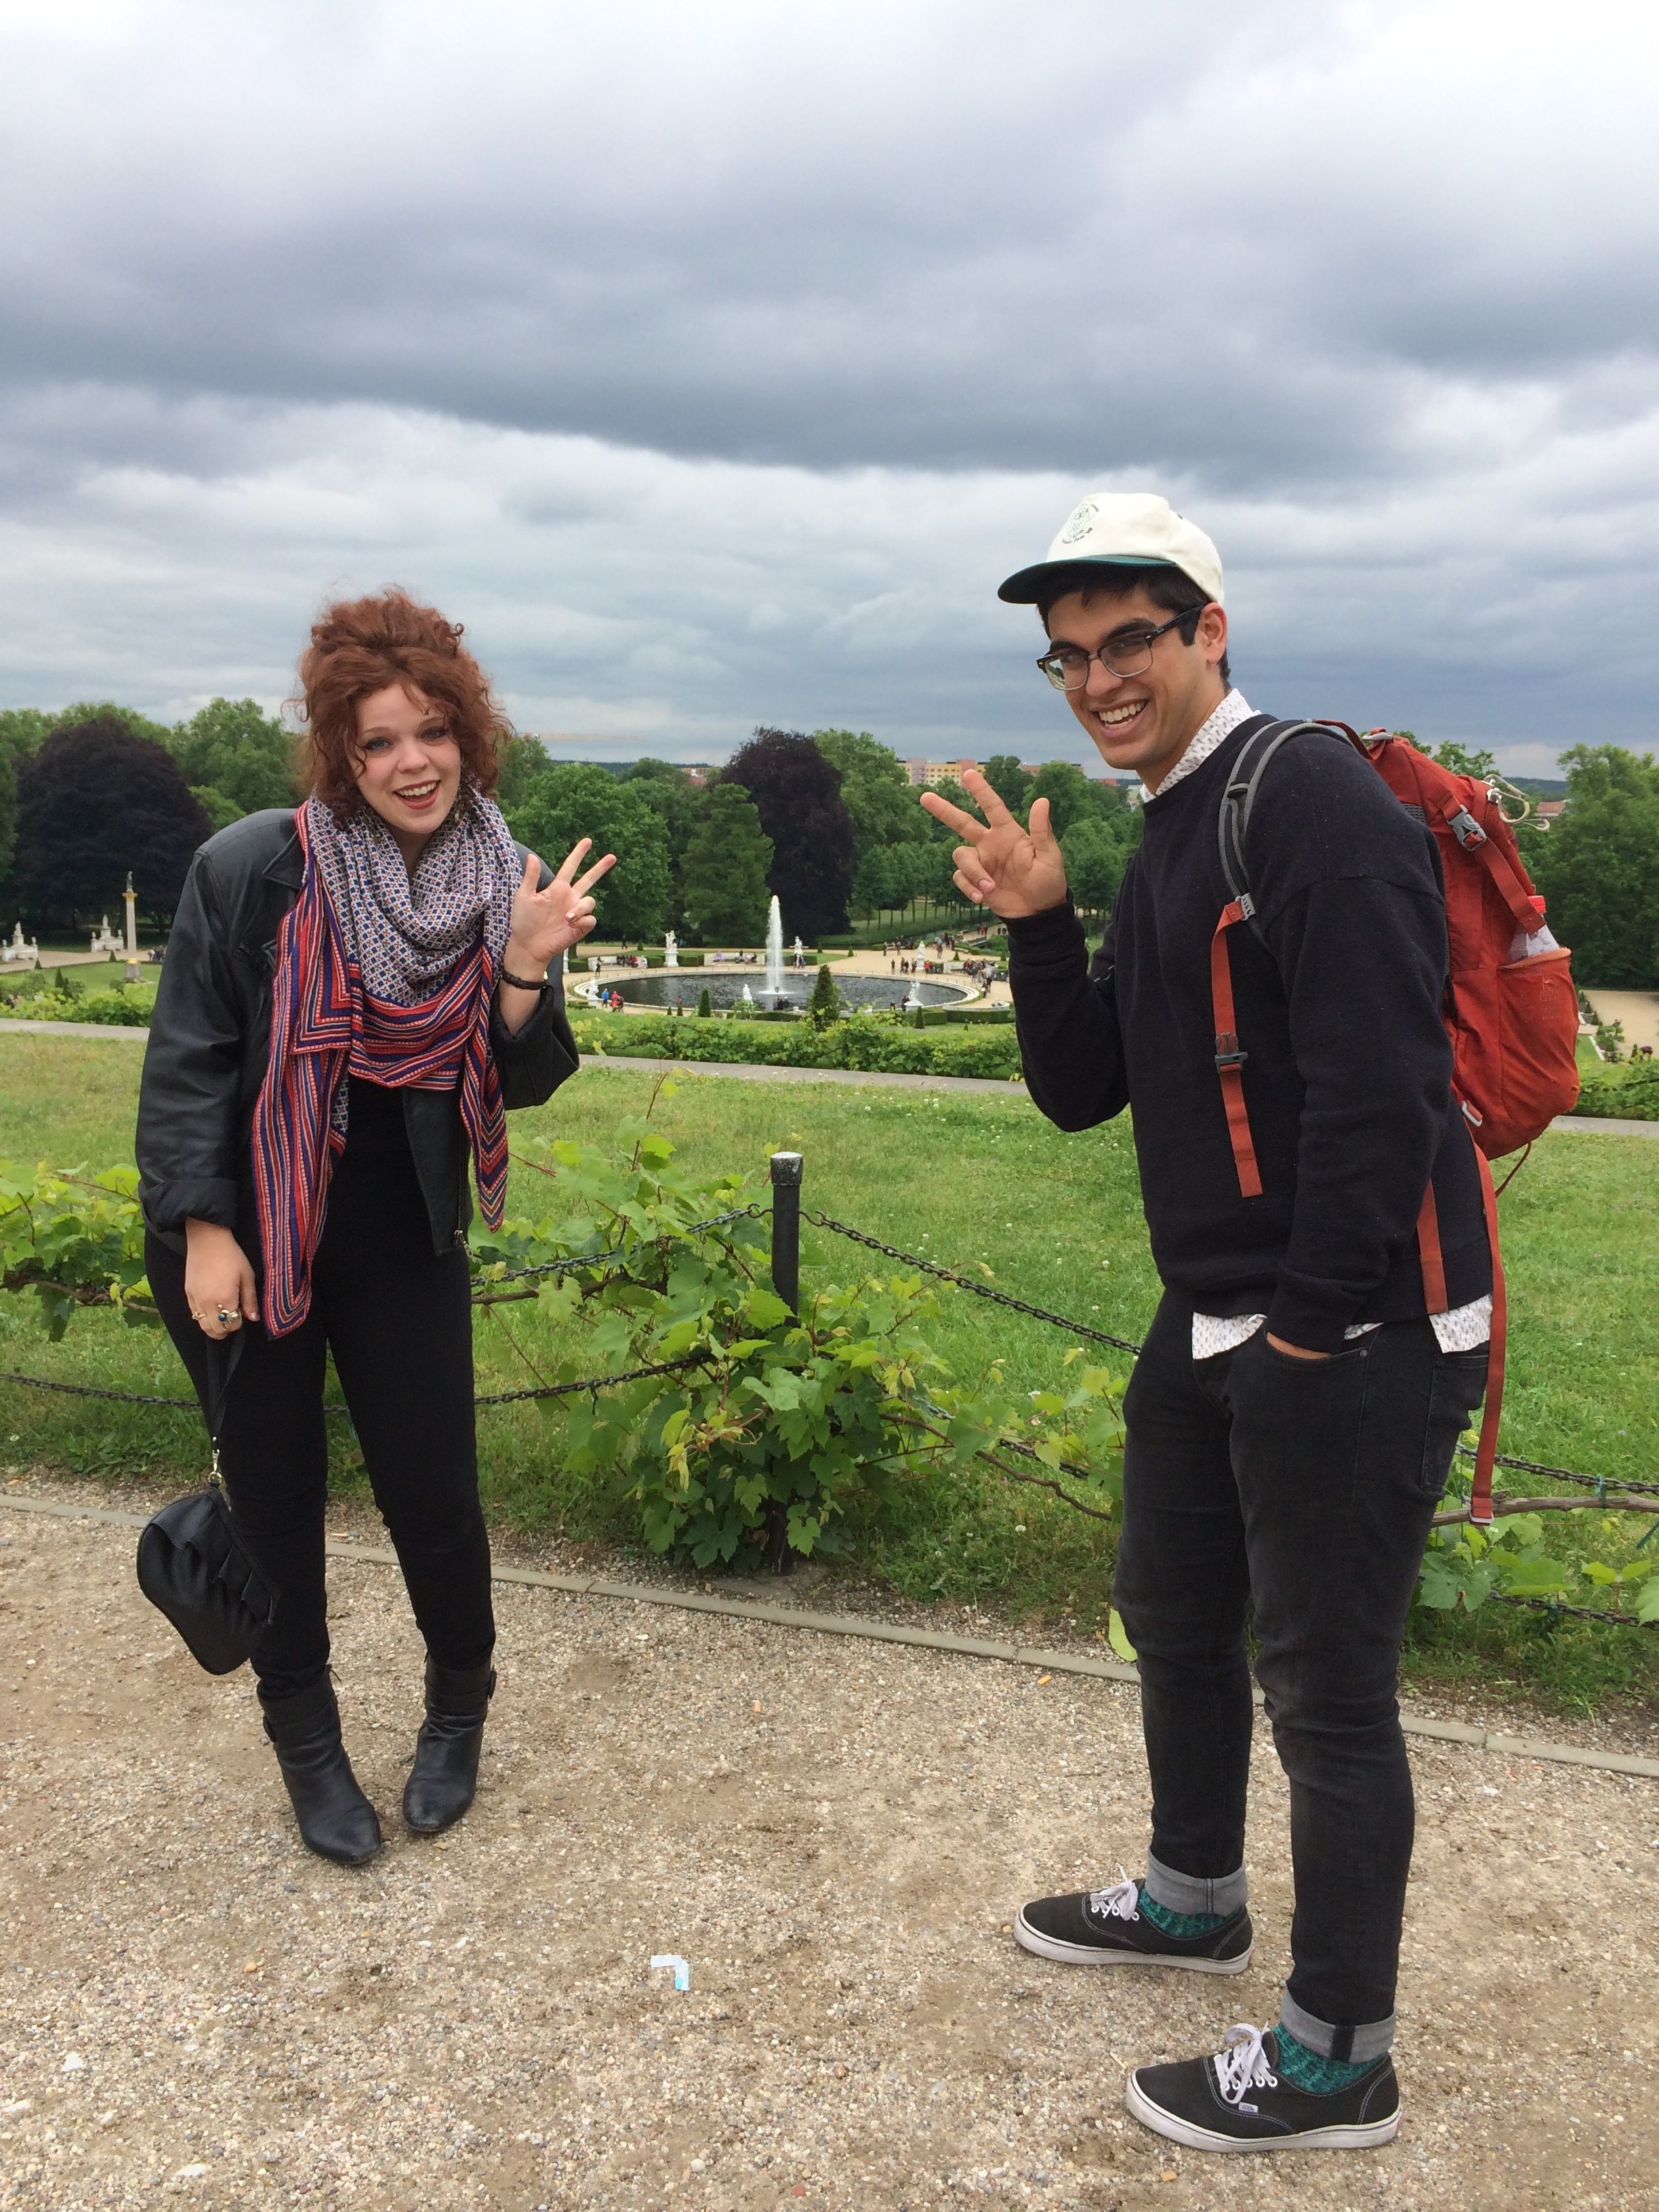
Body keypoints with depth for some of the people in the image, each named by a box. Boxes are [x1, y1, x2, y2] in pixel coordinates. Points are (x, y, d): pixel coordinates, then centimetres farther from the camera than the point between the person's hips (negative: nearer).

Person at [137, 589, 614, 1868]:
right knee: (276, 1496, 9)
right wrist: (206, 1229, -12)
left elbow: (524, 1083, -1)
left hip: (406, 1231, 2)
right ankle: (307, 1743, 31)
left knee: (432, 1488, 3)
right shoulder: (252, 869, -15)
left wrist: (526, 970, -19)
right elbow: (189, 1059, -9)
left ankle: (460, 1709, 32)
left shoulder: (501, 887, -4)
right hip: (247, 1229, -2)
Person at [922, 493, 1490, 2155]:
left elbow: (1374, 1094, -24)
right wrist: (1034, 927, -2)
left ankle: (1337, 2059, 23)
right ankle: (1194, 1903, 47)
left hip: (1352, 1336, -10)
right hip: (1211, 1325, 10)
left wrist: (1307, 1330, -19)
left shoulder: (1314, 801, -17)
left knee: (1326, 1687, 3)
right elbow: (1080, 1094, 11)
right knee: (1173, 1612, 23)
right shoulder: (1165, 844, 13)